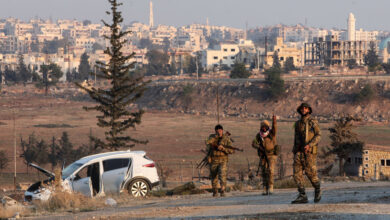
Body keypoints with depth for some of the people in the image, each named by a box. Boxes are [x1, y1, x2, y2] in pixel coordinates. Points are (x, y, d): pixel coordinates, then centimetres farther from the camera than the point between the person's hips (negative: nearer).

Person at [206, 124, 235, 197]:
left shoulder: (226, 138, -3)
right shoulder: (212, 137, 1)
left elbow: (232, 150, -7)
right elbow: (208, 142, -20)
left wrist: (222, 148, -21)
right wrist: (216, 136, -25)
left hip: (223, 161, -2)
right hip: (213, 161, 2)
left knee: (222, 176, -21)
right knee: (214, 177, 12)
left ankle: (222, 191, -20)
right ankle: (215, 192, 29)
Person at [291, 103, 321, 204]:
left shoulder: (313, 122, 0)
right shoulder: (298, 123, 16)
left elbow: (318, 136, -10)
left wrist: (309, 145, -24)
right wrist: (295, 152, 20)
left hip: (309, 151, -5)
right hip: (299, 152, 5)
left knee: (311, 173, -5)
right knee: (297, 173, -9)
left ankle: (317, 190, 23)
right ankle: (302, 196, -9)